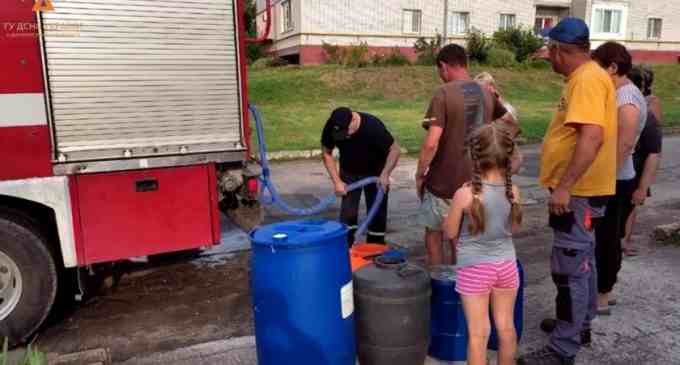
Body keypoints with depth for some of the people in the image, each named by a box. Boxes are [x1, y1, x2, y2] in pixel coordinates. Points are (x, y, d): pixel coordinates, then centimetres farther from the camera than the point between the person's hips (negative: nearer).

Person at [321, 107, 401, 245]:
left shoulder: (373, 126, -34)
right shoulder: (331, 128, -25)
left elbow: (395, 149, -24)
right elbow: (327, 154, -10)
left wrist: (385, 175, -34)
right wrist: (337, 181, -15)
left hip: (375, 173, -2)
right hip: (349, 173, 2)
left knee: (377, 213, 1)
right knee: (347, 213, -4)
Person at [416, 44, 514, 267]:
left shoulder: (444, 93, -17)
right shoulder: (486, 93, 3)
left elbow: (431, 143, -23)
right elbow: (512, 125, 15)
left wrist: (420, 175, -10)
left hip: (443, 181, -5)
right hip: (474, 180, 6)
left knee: (434, 234, 14)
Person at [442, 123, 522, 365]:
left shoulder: (465, 194, -21)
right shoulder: (513, 191, -9)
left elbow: (450, 233, -7)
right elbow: (514, 228, 7)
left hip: (474, 269, -4)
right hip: (506, 265, 4)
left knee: (478, 332, 7)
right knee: (506, 327, 19)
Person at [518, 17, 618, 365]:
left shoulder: (587, 79, -19)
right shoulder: (586, 76, 13)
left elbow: (592, 137, -30)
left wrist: (564, 186, -30)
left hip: (579, 192, -11)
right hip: (579, 189, 11)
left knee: (570, 269, -5)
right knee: (582, 261, 20)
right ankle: (580, 325, 35)